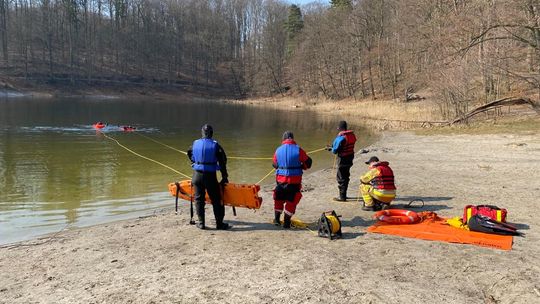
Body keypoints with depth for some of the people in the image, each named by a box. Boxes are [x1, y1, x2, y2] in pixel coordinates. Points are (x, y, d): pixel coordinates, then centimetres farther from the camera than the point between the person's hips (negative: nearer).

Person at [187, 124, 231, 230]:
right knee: (216, 200, 5)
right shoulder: (215, 145, -4)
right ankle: (219, 223, 8)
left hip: (197, 175, 3)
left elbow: (190, 155, 20)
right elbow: (222, 161, -3)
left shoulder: (195, 144, 5)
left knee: (199, 199, 12)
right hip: (210, 175, -3)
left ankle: (201, 223, 14)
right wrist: (224, 177, 5)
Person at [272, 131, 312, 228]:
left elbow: (274, 164, 11)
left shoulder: (278, 150, 0)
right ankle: (286, 222, 13)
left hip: (281, 179, 3)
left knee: (279, 199, 21)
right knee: (292, 200, 10)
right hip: (295, 180, -2)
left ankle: (277, 219, 24)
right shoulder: (298, 150, -9)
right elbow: (308, 162, -2)